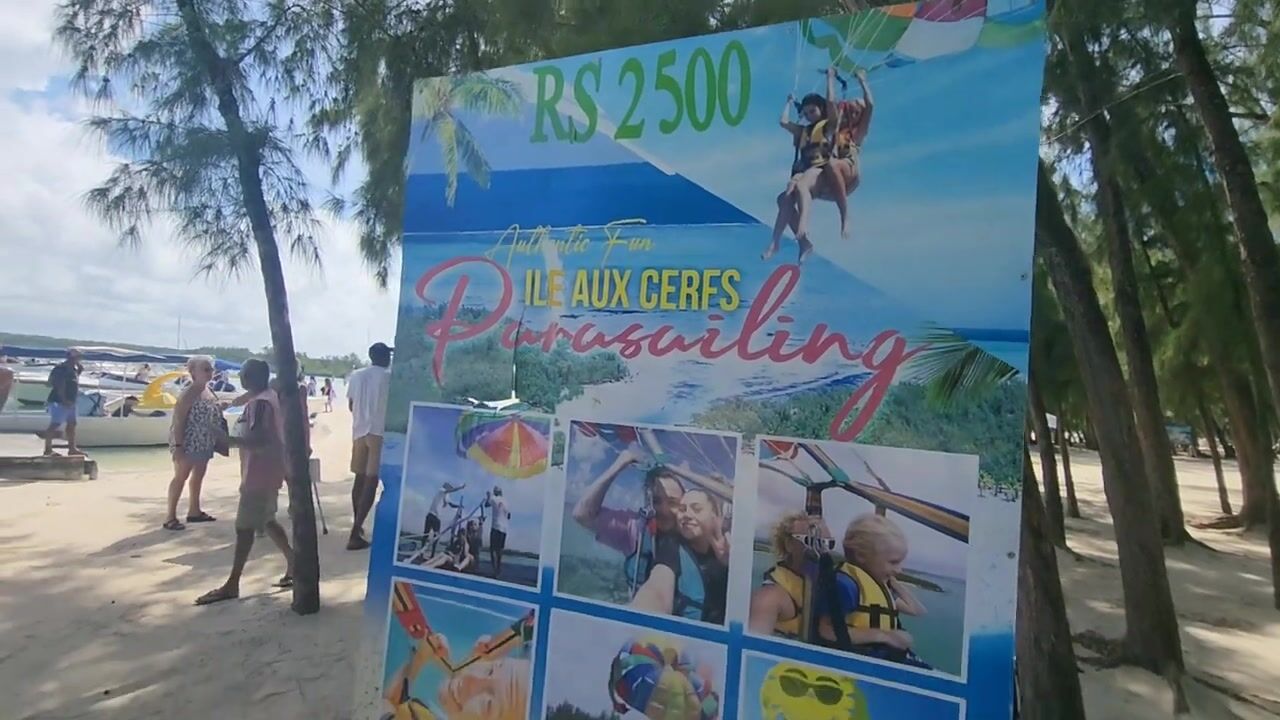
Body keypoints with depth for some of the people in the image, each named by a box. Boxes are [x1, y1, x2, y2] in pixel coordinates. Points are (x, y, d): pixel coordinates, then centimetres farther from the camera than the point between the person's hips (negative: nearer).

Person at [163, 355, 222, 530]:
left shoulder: (209, 391, 9)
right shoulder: (189, 393, -17)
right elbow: (178, 420, -20)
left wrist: (216, 441, 17)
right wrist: (178, 446, -24)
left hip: (204, 444, 9)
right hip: (188, 443, -9)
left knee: (198, 476, 16)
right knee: (181, 477, -2)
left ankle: (194, 511, 29)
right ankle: (170, 517, 6)